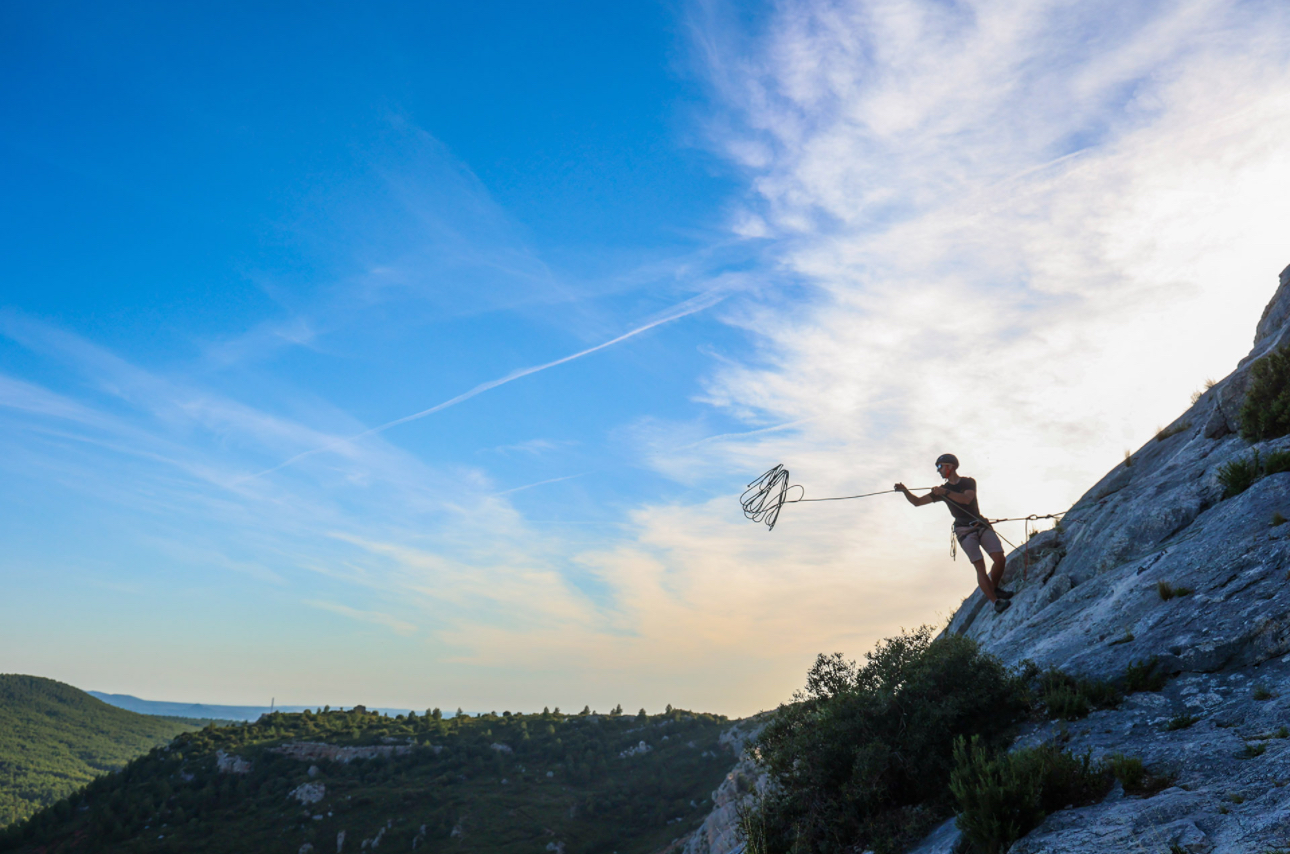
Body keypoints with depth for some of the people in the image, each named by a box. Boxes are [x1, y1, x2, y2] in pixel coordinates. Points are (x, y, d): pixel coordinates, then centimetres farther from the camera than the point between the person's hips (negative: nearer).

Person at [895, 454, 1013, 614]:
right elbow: (917, 502, 8)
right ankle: (995, 601, -16)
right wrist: (905, 491, -8)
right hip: (964, 531, 0)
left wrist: (945, 492, -22)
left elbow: (966, 499, -15)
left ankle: (995, 589, 14)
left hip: (982, 526, 0)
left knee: (1000, 560, -11)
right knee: (980, 567, -14)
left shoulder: (968, 482, 6)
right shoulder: (942, 490, 11)